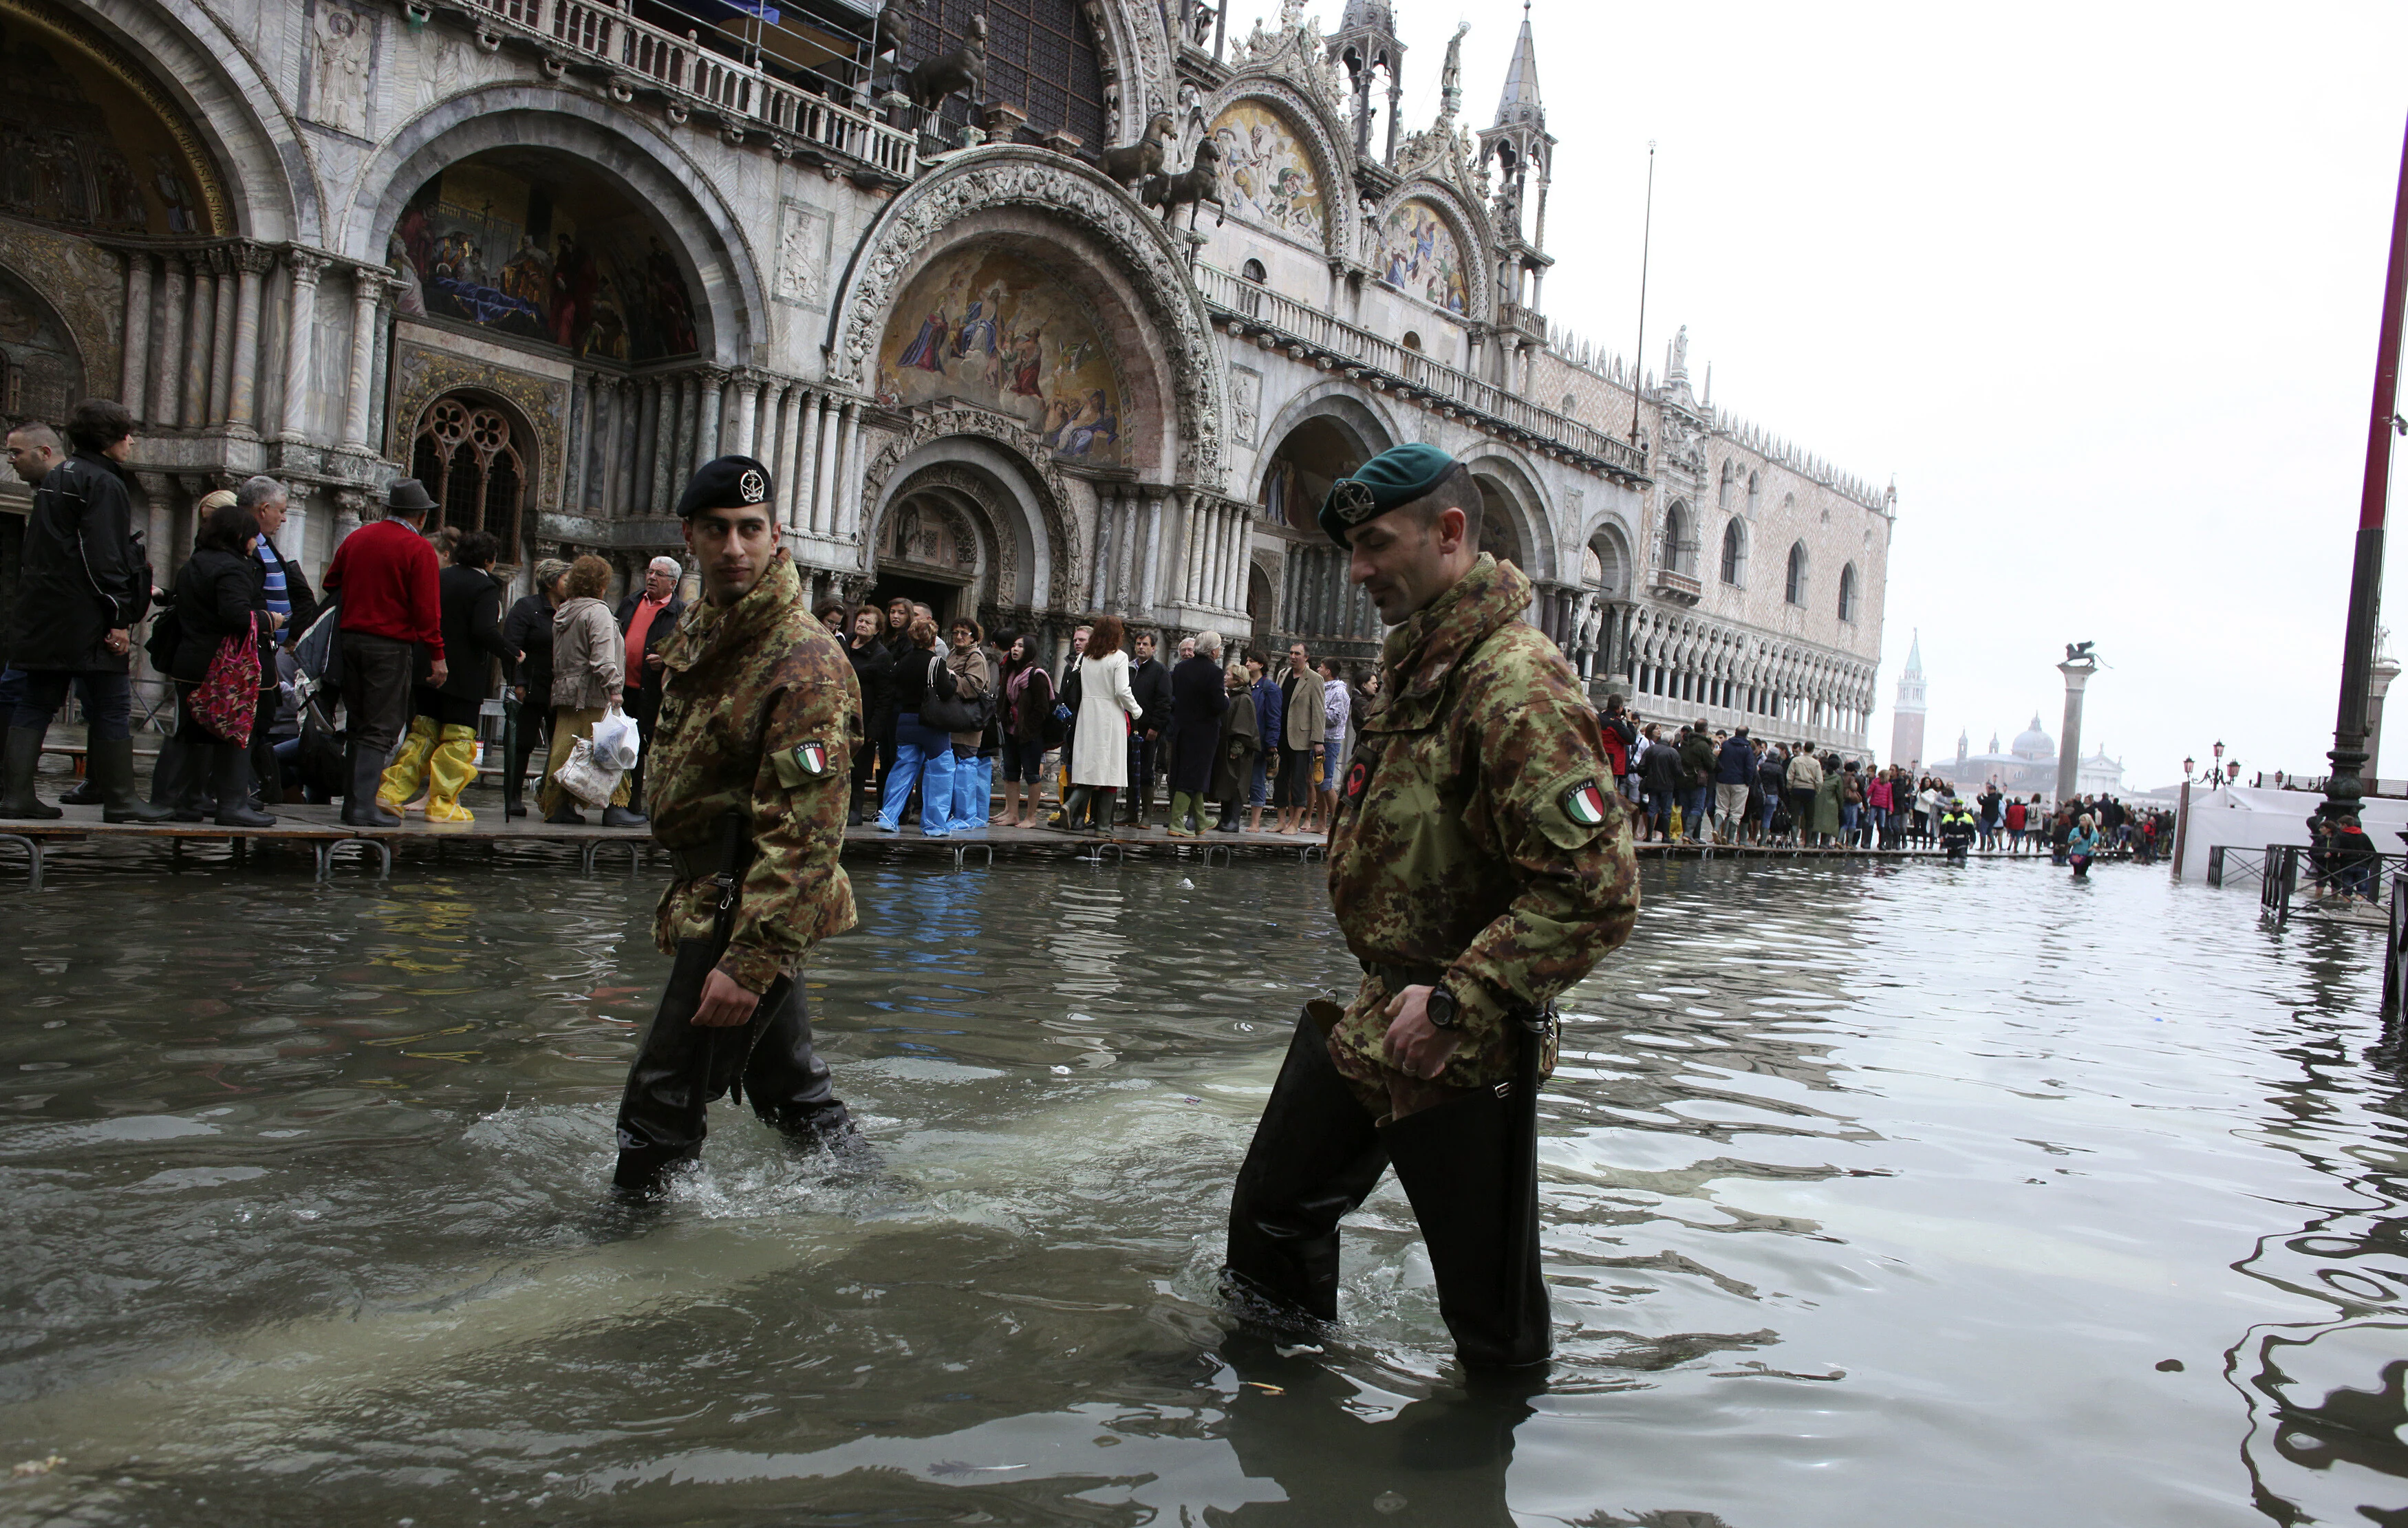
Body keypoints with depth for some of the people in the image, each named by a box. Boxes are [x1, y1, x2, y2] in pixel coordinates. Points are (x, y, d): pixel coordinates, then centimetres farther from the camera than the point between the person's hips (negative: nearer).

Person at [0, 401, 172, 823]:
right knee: (112, 707, -4)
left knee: (36, 703, 9)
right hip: (87, 619, -9)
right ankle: (119, 799, -1)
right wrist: (120, 618, -17)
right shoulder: (102, 483, -10)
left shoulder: (55, 478, 19)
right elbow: (104, 558, -18)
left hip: (43, 615, 9)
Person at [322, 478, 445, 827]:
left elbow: (331, 585, 17)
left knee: (357, 724, 15)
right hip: (391, 646, -6)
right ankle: (364, 806, -8)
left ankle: (352, 800, 19)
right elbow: (427, 608, -13)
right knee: (381, 729, -3)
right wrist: (437, 656, -10)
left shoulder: (356, 538, 9)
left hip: (350, 639, 6)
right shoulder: (418, 549, -9)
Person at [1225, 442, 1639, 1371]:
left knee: (1492, 1314, 3)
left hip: (1461, 1050, -10)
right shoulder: (1418, 665, 11)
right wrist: (1385, 987, 19)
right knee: (1272, 1219, 22)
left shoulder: (1516, 683, -21)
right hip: (1369, 1017, 10)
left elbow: (1598, 888, -29)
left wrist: (1456, 998, -28)